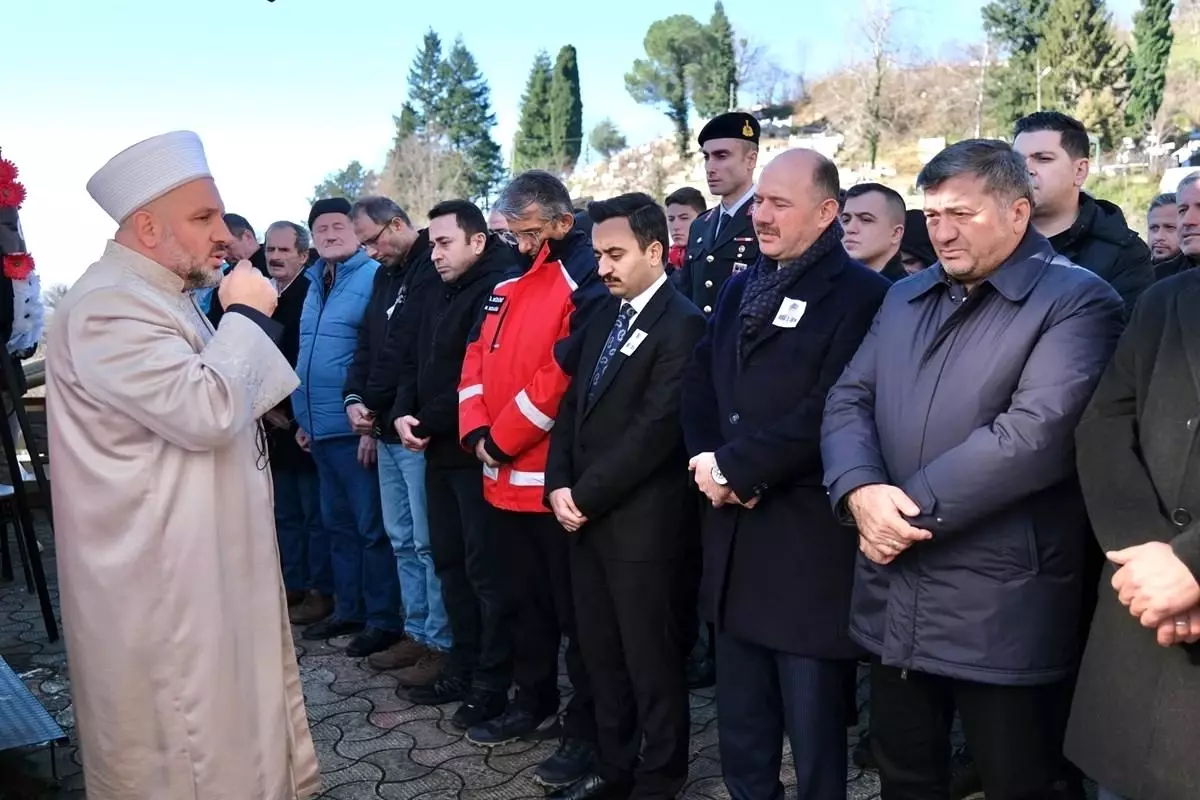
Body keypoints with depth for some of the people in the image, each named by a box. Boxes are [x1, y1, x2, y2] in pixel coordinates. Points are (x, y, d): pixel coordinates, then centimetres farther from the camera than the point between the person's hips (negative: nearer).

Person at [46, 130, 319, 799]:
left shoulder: (162, 296, 14)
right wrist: (244, 314, -20)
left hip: (206, 561, 10)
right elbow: (204, 410, -30)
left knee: (229, 719, 21)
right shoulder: (109, 306, -20)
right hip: (163, 577, -10)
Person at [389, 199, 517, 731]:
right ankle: (462, 668, 28)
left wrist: (430, 423, -16)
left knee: (486, 567, 0)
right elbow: (411, 363, 15)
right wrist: (402, 414, -1)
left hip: (475, 450, -9)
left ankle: (492, 683, 12)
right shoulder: (437, 299, 16)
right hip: (439, 450, 9)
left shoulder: (498, 292, -12)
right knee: (449, 561, 15)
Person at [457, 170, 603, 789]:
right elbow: (476, 362, 12)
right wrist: (477, 433, -4)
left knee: (575, 610, 5)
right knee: (525, 599, 20)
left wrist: (501, 441, -13)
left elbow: (564, 377, -19)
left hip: (558, 480, -8)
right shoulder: (507, 286, 15)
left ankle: (588, 727, 19)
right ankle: (533, 701, 37)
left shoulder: (587, 284, -11)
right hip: (503, 480, 8)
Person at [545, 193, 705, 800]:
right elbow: (573, 403, 13)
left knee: (651, 659, 7)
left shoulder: (682, 324, -13)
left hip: (641, 523, -7)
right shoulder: (603, 316, 13)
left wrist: (586, 496, -14)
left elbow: (654, 430, -19)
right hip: (587, 517, 8)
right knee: (600, 652, 18)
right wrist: (560, 486, -1)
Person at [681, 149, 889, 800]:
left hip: (810, 544, -7)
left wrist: (733, 466, -15)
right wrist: (711, 464, -8)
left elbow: (829, 411, -19)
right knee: (740, 732, 21)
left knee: (814, 739, 10)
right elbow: (699, 383, 9)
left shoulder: (861, 294, -9)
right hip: (735, 533, 7)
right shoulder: (740, 287, 15)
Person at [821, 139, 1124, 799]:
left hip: (1001, 615, -5)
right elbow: (849, 401, 5)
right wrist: (860, 490, -14)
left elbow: (1036, 434, -21)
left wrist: (911, 504, -17)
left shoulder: (1077, 301, -8)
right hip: (893, 603, 6)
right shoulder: (905, 298, 13)